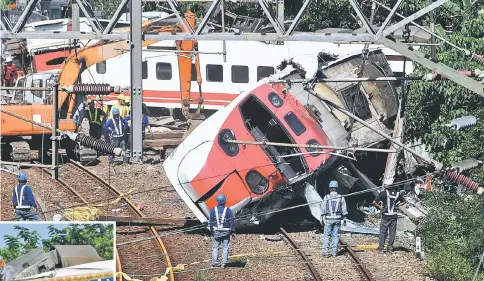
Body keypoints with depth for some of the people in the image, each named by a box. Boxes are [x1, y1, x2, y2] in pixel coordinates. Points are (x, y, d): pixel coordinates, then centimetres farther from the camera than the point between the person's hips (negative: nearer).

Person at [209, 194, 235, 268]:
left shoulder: (213, 210, -3)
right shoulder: (228, 210, -7)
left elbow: (211, 221, 2)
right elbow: (231, 222, -4)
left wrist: (211, 230, 12)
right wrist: (233, 231, 3)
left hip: (216, 231, 1)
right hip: (226, 232, -1)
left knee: (215, 247, 8)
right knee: (225, 248, 6)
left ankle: (214, 263, 3)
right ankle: (223, 263, 4)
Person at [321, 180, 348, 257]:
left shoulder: (326, 198, -5)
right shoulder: (341, 198, 0)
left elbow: (323, 209, -2)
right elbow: (344, 210, 3)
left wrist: (323, 218, 7)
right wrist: (344, 219, 11)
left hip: (328, 219, -2)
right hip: (338, 219, 2)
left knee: (326, 235, 4)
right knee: (335, 235, 9)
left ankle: (325, 252, -3)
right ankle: (334, 252, 9)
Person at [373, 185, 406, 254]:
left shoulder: (383, 193, -12)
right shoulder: (397, 193, 1)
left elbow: (374, 202, -19)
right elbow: (403, 201, 17)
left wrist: (380, 207, -5)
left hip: (385, 216, -3)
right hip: (394, 216, 3)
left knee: (383, 232, 6)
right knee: (392, 232, 11)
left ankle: (381, 248, 5)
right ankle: (390, 248, 15)